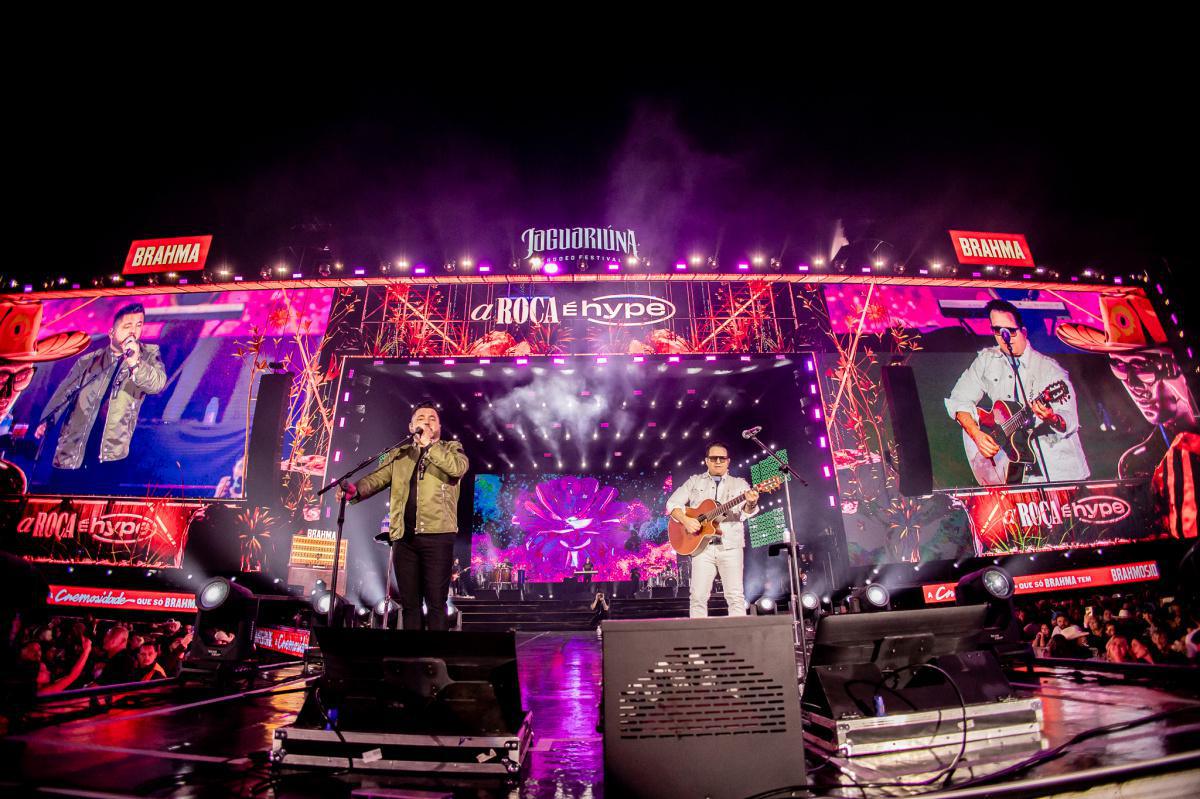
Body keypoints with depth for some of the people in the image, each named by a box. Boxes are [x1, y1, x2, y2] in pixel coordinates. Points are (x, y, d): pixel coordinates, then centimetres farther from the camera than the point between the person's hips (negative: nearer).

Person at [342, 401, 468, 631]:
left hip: (437, 535, -3)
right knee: (409, 602, 10)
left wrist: (428, 445, -12)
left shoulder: (452, 448, 9)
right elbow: (377, 478, 6)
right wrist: (356, 490, -14)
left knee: (436, 602, -1)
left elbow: (459, 467, -13)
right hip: (404, 536, 4)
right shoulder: (398, 454, 18)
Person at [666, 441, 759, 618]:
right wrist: (685, 520, -10)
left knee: (736, 596, -4)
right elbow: (672, 503, 8)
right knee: (699, 595, -4)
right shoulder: (694, 482, 13)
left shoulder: (739, 484, 11)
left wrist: (751, 504, -27)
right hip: (702, 546, 0)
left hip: (730, 546, 0)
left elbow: (745, 512, -3)